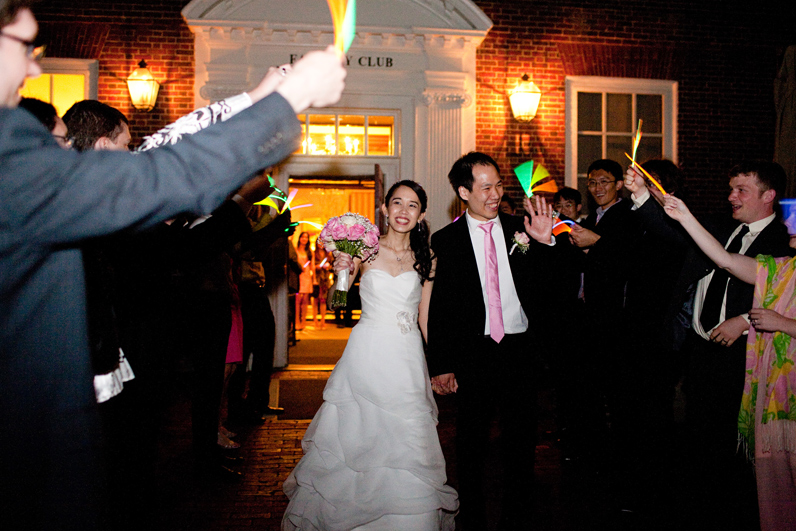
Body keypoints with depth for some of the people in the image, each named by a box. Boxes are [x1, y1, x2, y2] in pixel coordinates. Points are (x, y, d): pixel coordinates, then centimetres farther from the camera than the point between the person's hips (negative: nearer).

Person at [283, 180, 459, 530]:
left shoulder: (425, 261, 5)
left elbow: (424, 319, 10)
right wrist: (343, 272, -17)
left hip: (408, 359, 2)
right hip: (367, 354, -1)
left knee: (406, 444, 4)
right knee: (354, 438, 7)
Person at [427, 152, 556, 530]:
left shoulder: (520, 230, 4)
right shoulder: (445, 240, -2)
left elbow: (544, 290, 0)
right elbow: (438, 308, -1)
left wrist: (545, 244, -14)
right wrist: (440, 365, -4)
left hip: (518, 351, 2)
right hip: (474, 354, -2)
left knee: (522, 441, 10)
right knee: (471, 443, 11)